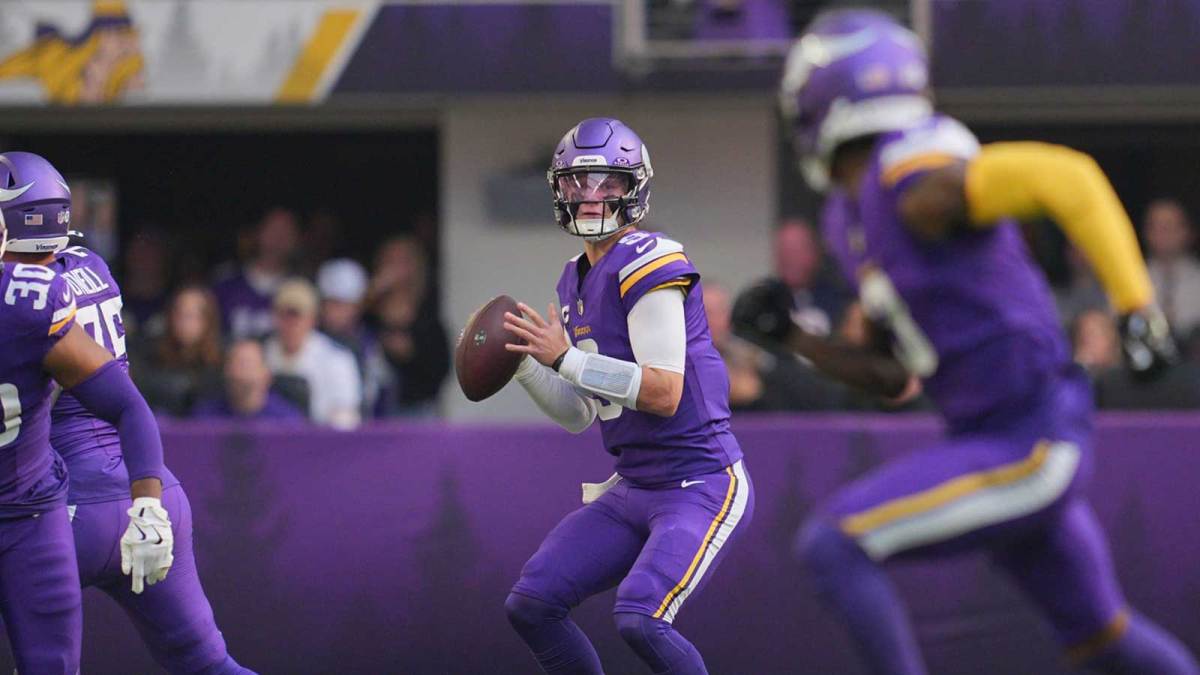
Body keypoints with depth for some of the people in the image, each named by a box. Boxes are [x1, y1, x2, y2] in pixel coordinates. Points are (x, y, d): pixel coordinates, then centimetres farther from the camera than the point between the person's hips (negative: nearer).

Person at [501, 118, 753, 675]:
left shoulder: (648, 264, -15)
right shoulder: (578, 281, 13)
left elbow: (665, 393, -23)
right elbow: (579, 415, 17)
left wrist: (564, 357, -23)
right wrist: (521, 363, 3)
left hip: (701, 487, -9)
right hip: (633, 492, 9)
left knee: (640, 620, -26)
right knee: (530, 606, 3)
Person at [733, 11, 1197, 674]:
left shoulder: (917, 185, -17)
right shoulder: (850, 221, 12)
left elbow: (1069, 178, -25)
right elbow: (895, 376, 18)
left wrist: (1137, 307, -26)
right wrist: (788, 333, 9)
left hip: (1030, 450, -10)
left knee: (831, 546, -15)